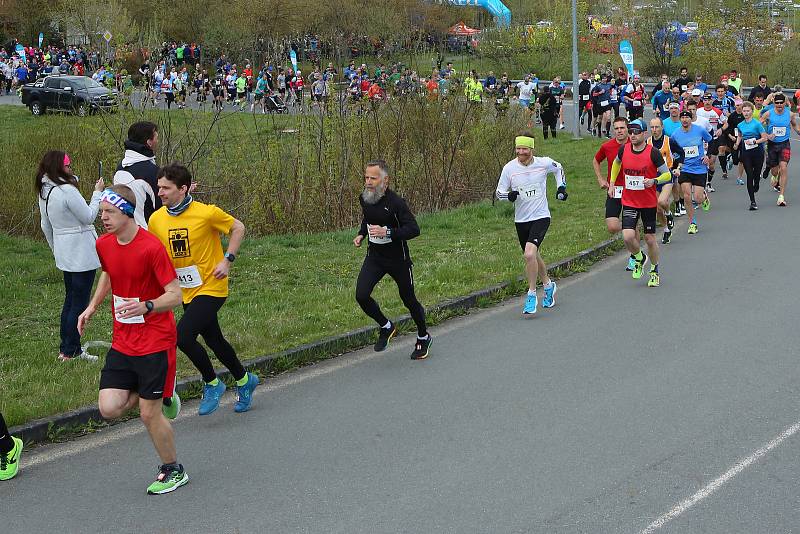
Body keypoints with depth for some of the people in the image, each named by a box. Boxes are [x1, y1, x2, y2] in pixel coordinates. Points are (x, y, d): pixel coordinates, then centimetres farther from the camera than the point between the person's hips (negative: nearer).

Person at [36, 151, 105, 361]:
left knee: (70, 299, 18)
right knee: (79, 303, -1)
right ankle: (69, 351, 3)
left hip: (65, 254, 9)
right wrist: (97, 193, -4)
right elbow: (89, 217, -14)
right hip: (81, 253, -9)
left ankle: (66, 347, 23)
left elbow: (46, 226, 16)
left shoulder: (44, 192, 7)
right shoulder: (67, 191, -21)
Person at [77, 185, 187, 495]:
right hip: (122, 342, 6)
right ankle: (161, 397, 24)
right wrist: (92, 307, 11)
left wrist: (146, 306, -36)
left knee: (149, 414, -1)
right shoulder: (104, 245, 2)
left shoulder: (151, 247, -19)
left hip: (155, 343, -6)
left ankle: (174, 471, 22)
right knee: (109, 408, -5)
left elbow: (174, 295, -18)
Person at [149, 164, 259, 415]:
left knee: (182, 336, -20)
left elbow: (238, 228, -3)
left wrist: (227, 260, -12)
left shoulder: (206, 213, -17)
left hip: (211, 287, -6)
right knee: (214, 340, 17)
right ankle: (244, 380, 41)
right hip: (187, 291, 6)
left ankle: (212, 384, 2)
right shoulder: (156, 219, -3)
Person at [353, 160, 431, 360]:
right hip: (374, 257, 5)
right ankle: (386, 327, 13)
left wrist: (387, 232, -35)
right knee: (361, 295, -13)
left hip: (398, 260, -5)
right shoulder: (364, 199, -1)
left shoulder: (395, 202, -22)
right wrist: (361, 234, 5)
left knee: (409, 300, 9)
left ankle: (423, 338, 34)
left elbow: (414, 229, -25)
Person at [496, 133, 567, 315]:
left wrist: (561, 187, 7)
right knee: (533, 257, 17)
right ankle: (548, 285, 44)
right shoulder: (509, 168, -7)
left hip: (541, 217, -3)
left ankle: (531, 295, -9)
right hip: (521, 220, 3)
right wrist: (509, 195, -19)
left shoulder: (544, 163, -8)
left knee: (529, 254, -22)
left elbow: (558, 169, 15)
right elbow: (499, 192, 1)